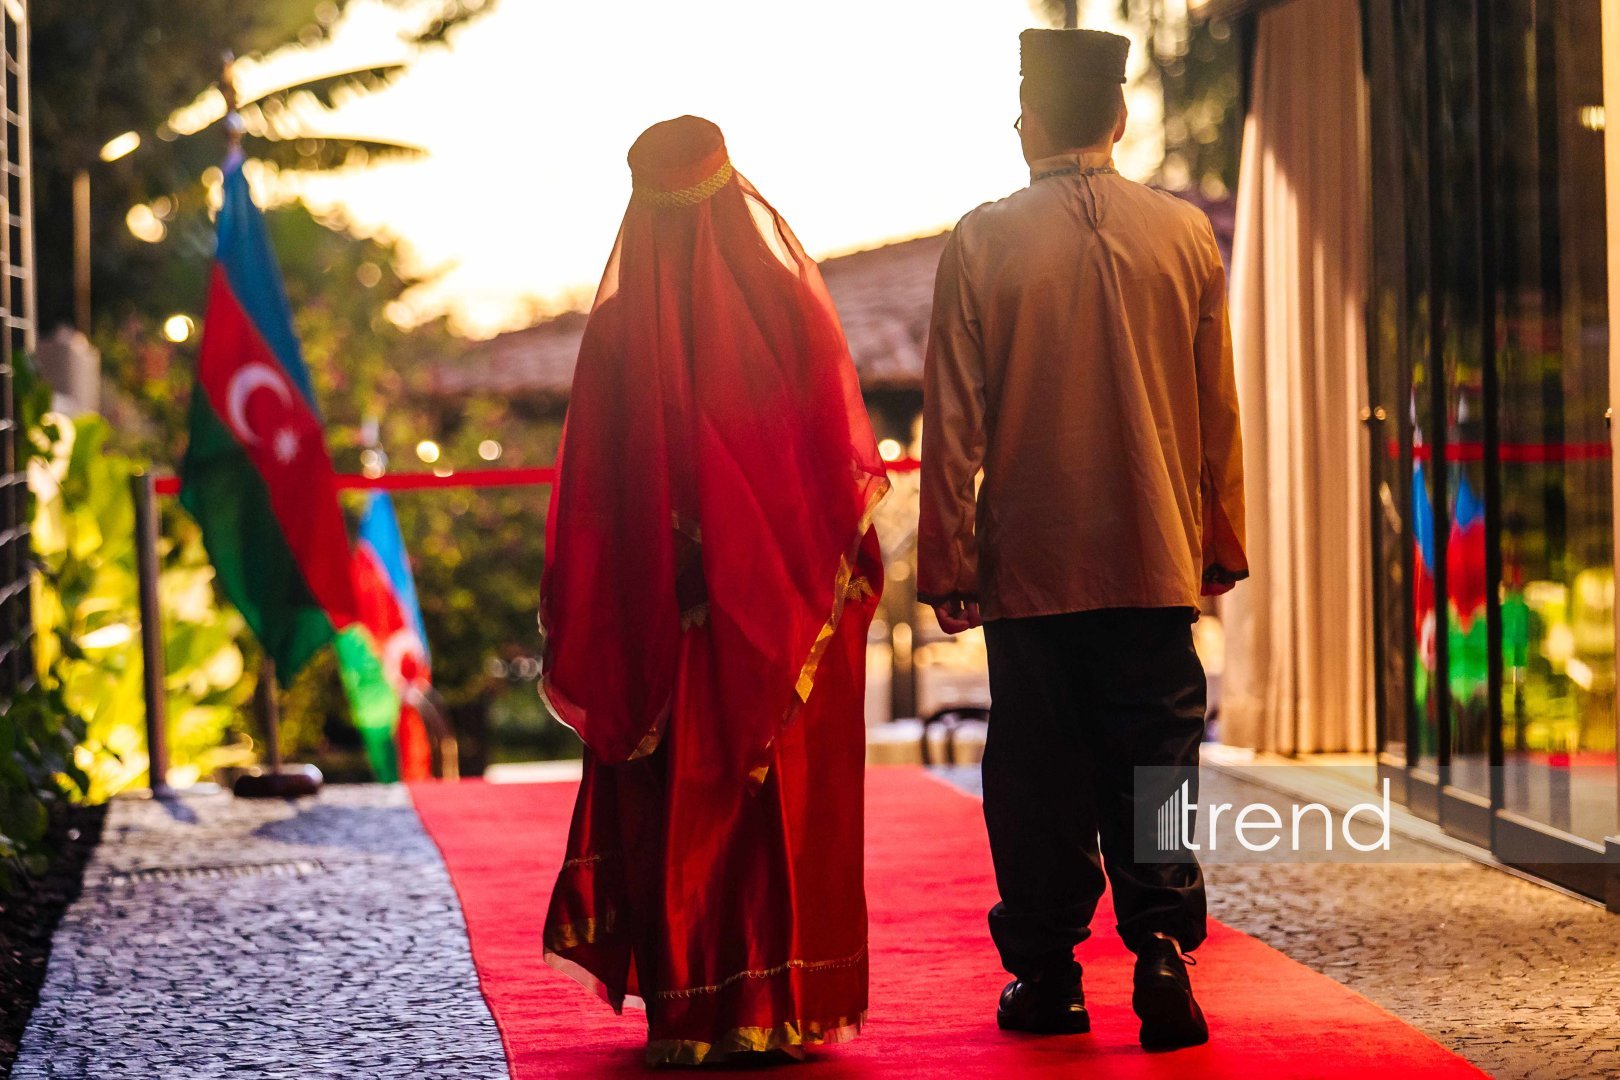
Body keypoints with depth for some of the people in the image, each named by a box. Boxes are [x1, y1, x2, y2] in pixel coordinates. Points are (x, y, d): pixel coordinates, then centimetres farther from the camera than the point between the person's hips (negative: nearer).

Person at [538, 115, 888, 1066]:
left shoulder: (619, 328, -6)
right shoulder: (790, 305, -5)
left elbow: (592, 498, -4)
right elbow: (850, 462, -3)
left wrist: (581, 644, 4)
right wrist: (849, 572, 8)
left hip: (669, 619, 0)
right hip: (791, 612, 0)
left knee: (676, 804, 9)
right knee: (790, 795, 8)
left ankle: (687, 1012, 11)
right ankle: (794, 1007, 10)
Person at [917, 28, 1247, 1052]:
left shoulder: (983, 240, -5)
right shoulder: (1186, 233, 1)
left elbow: (953, 420, -4)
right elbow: (1218, 411, 6)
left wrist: (948, 563, 2)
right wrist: (1219, 546, 14)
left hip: (1029, 563, -1)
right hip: (1157, 562, 1)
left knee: (1038, 775, 7)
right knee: (1154, 764, 5)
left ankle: (1046, 977, 11)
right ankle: (1162, 958, -6)